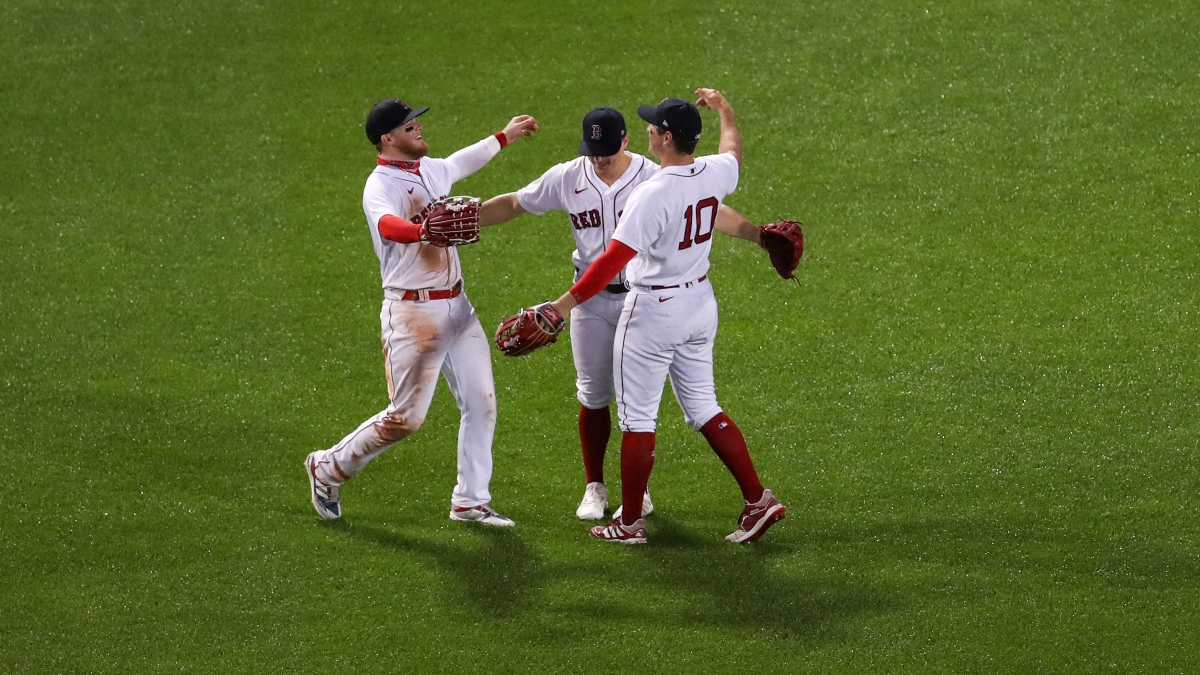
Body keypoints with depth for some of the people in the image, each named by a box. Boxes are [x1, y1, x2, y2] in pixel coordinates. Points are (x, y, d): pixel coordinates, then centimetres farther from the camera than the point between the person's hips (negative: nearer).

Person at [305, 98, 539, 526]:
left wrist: (504, 137, 46)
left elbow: (462, 162, 35)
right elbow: (387, 224, -40)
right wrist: (422, 230, -60)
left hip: (456, 306, 8)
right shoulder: (380, 186, -17)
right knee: (406, 418, -5)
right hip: (412, 311, -8)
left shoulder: (430, 169, 10)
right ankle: (328, 469, 16)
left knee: (481, 403, 6)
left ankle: (471, 502, 16)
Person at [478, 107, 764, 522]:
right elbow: (513, 205, 6)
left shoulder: (655, 179, -12)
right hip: (591, 299, 2)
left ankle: (638, 491, 13)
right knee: (592, 396, 7)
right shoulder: (567, 179, -4)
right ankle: (594, 488, 20)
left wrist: (762, 236, -29)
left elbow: (713, 213, -17)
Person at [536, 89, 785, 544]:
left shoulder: (654, 194, -25)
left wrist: (565, 303, -28)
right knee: (704, 409, 16)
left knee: (637, 419, 4)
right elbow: (733, 150, 24)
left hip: (654, 311, -7)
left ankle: (629, 523, 11)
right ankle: (757, 501, 9)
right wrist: (724, 110, 43)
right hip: (701, 302, 8)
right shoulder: (714, 173, -3)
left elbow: (613, 259, -29)